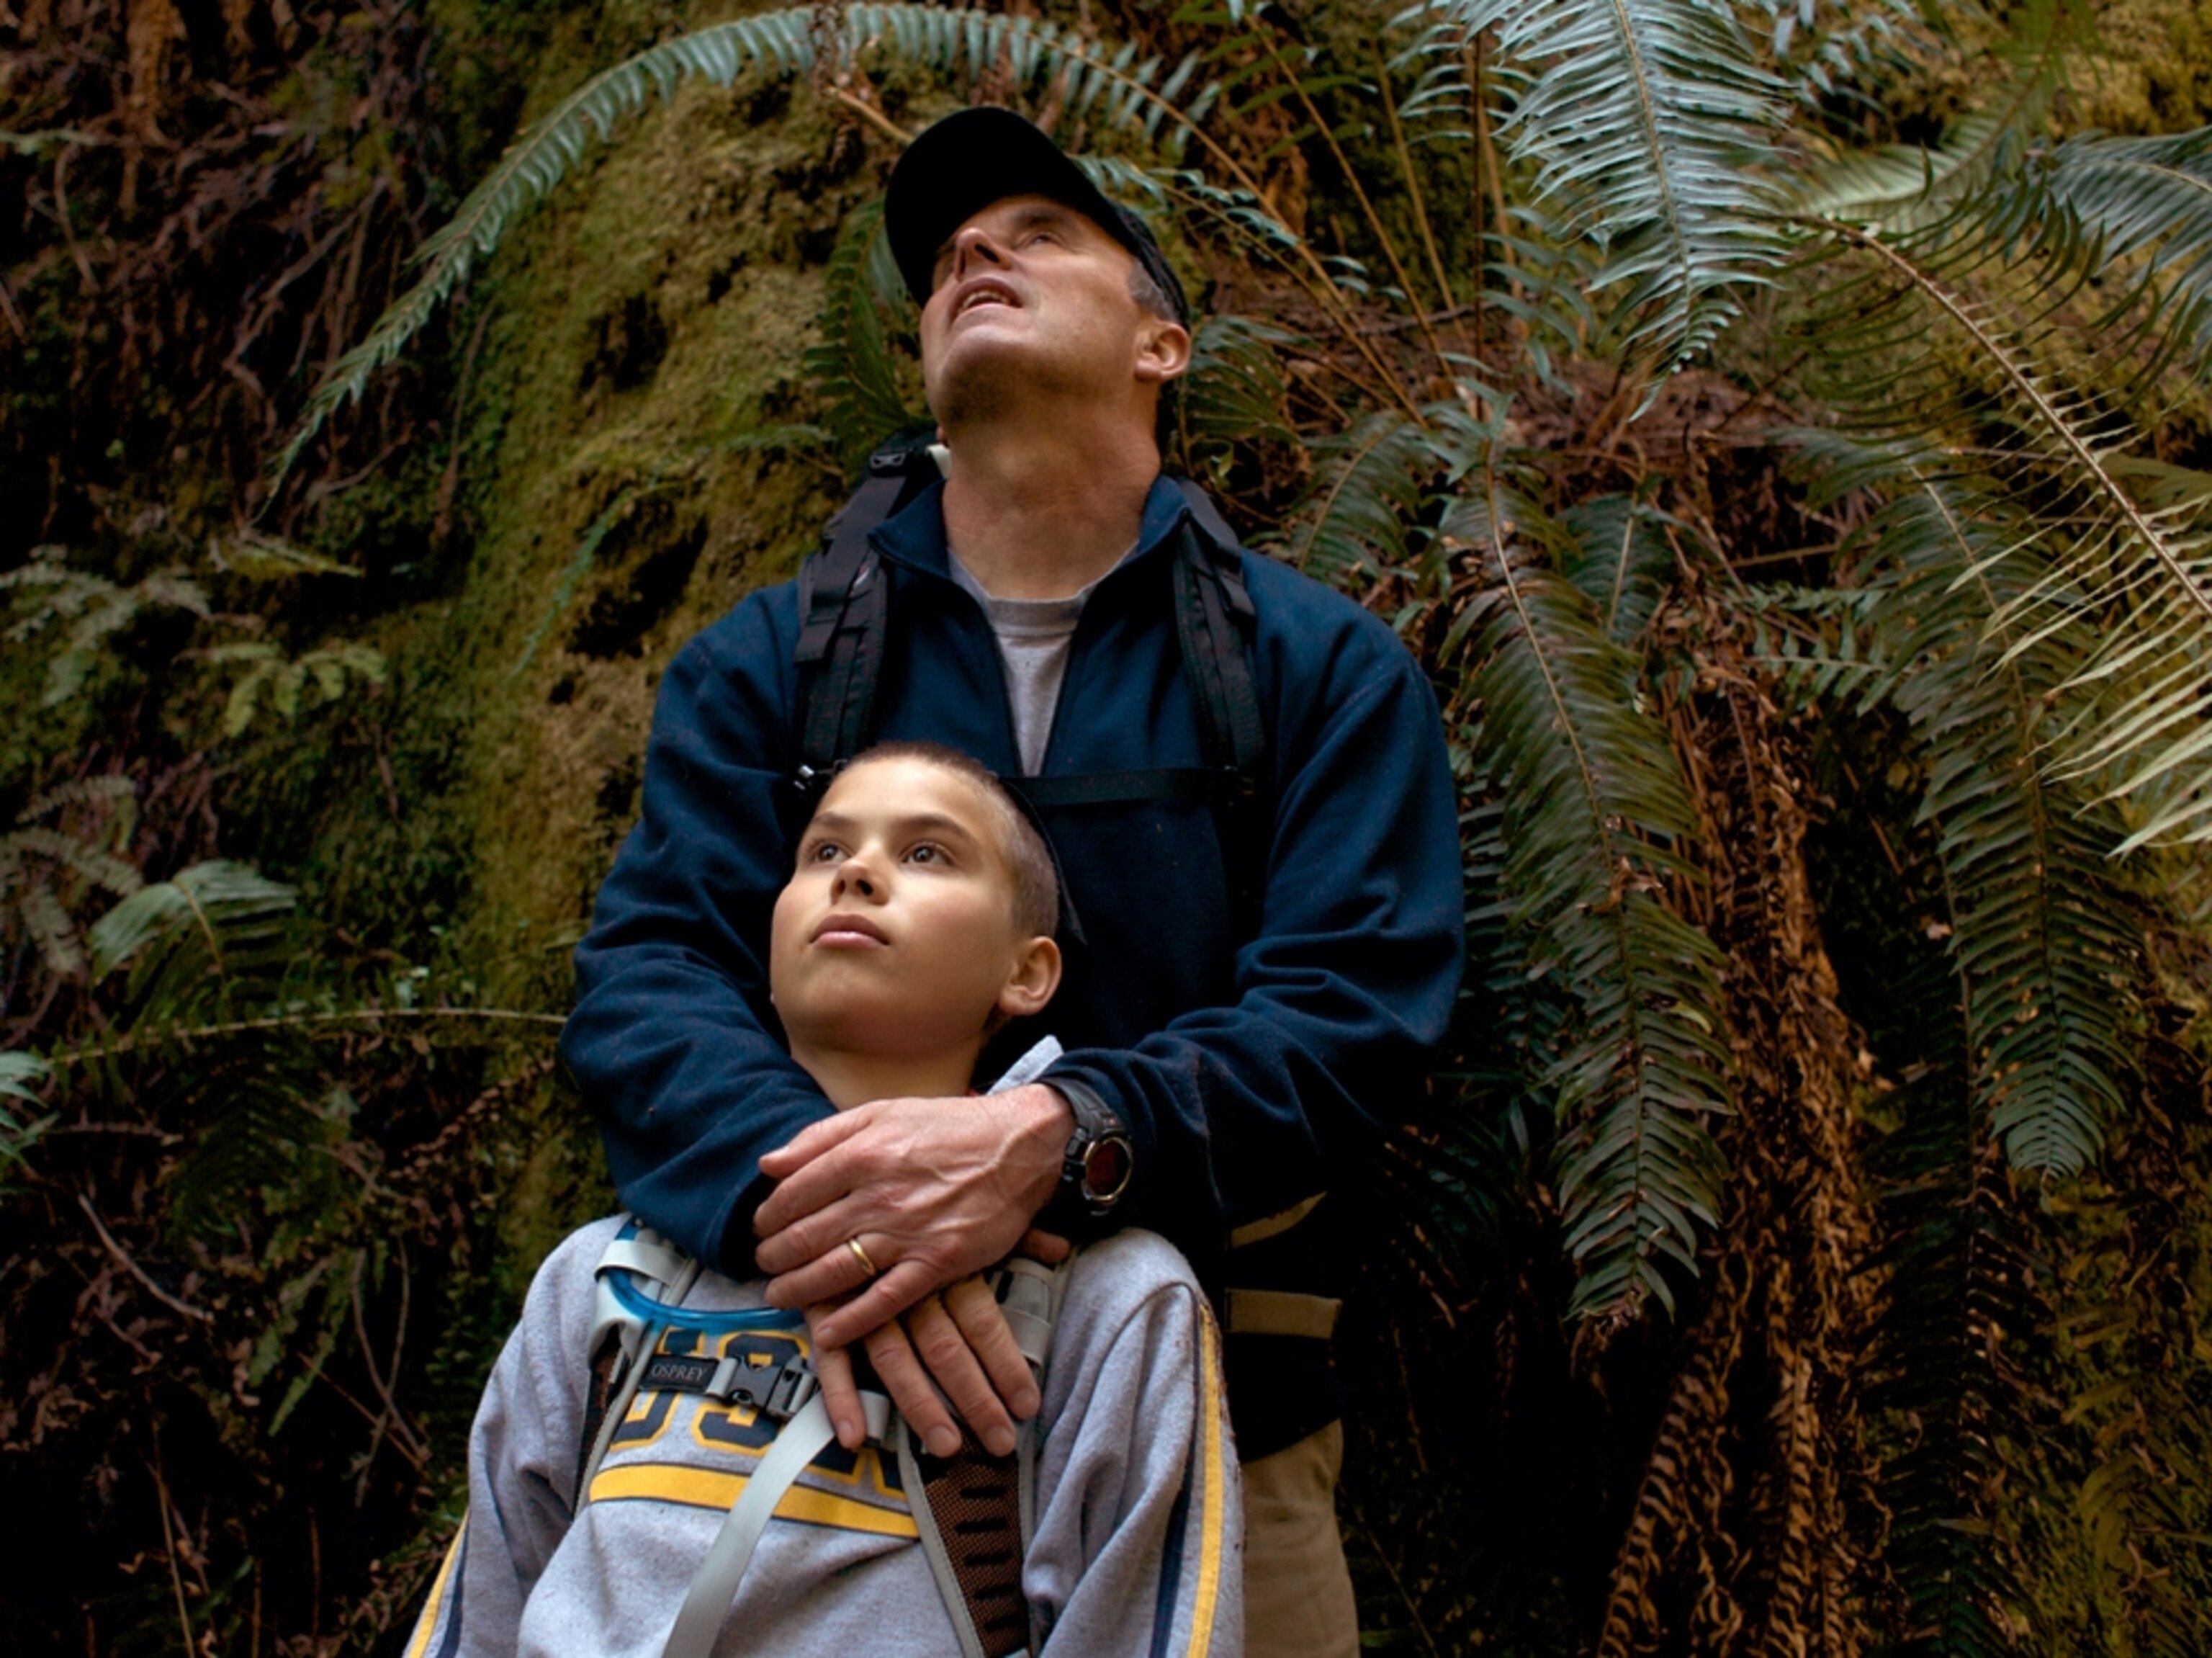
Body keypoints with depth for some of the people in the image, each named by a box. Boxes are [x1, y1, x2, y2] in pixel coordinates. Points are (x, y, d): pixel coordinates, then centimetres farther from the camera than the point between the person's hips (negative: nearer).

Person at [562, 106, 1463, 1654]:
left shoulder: (1327, 668, 1)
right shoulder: (763, 663, 5)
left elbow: (1354, 1011, -12)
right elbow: (647, 976, -7)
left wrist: (1054, 1138, -30)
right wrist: (805, 1190, -29)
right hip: (828, 1427, 1)